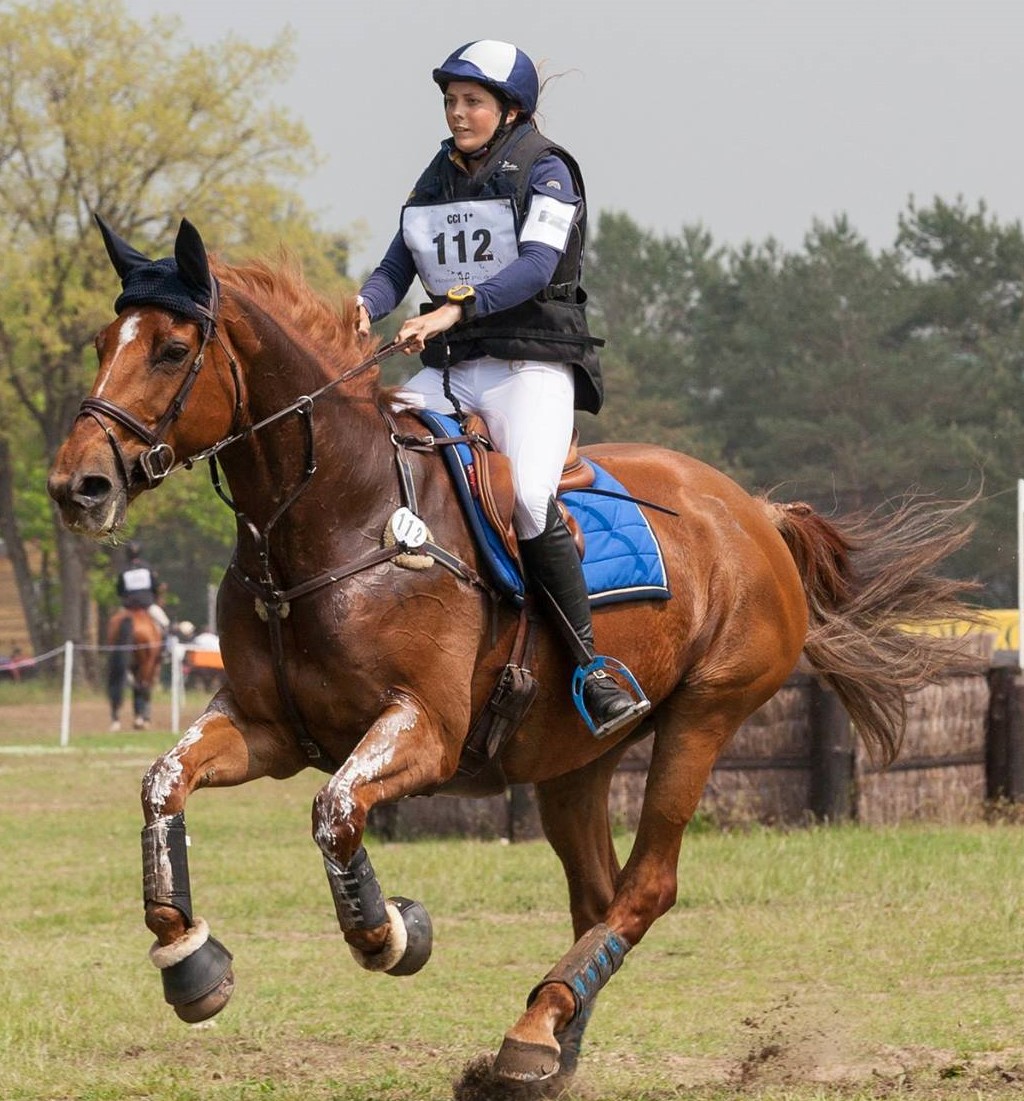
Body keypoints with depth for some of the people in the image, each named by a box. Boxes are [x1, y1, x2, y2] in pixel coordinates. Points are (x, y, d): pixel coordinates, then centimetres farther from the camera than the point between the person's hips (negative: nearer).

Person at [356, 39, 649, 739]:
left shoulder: (545, 171, -2)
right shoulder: (437, 180, 17)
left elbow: (536, 266, -18)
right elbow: (397, 270, 10)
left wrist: (455, 309, -32)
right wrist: (365, 306, -14)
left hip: (532, 363, -6)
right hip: (449, 370, 6)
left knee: (531, 501, -29)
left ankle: (593, 672, -22)